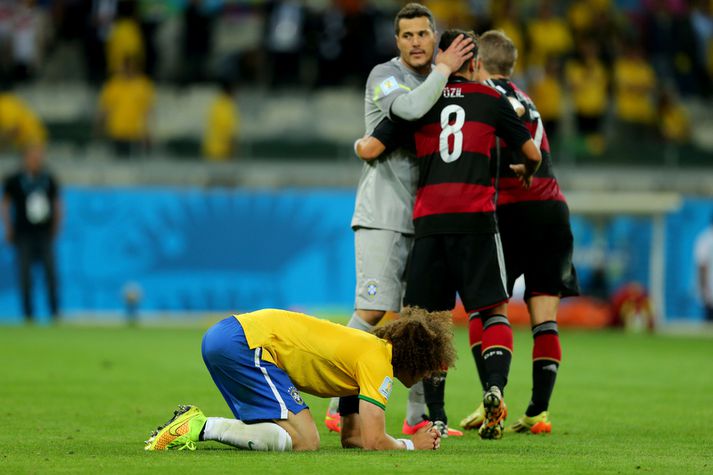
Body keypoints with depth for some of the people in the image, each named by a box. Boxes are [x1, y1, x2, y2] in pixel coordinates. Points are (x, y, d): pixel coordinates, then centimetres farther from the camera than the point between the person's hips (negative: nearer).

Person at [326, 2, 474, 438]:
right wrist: (443, 70, -15)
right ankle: (342, 407, -7)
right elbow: (410, 108, -27)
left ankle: (419, 417, 9)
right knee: (373, 312, -13)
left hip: (426, 218, 7)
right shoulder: (385, 76, -5)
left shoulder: (440, 83, 17)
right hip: (383, 216, -7)